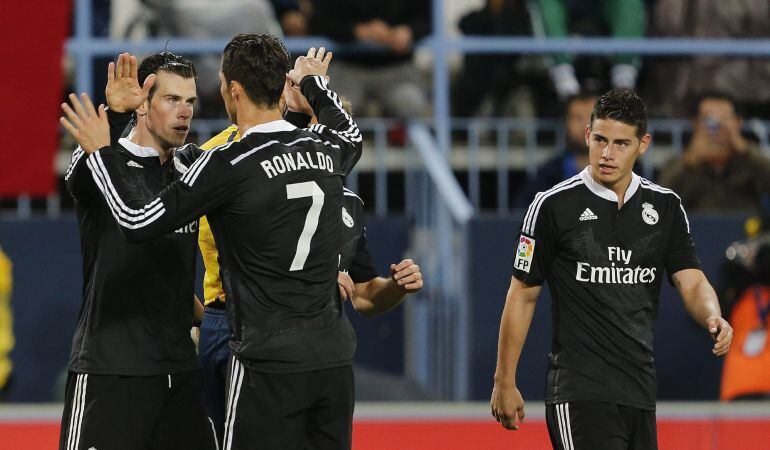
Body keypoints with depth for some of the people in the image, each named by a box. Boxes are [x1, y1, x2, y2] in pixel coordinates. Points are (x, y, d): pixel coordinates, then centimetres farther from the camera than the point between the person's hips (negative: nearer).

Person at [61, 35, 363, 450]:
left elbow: (138, 222, -8)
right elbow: (351, 134, 35)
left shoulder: (229, 165, -12)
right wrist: (314, 84, 52)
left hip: (269, 363, -6)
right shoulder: (325, 150, 7)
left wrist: (100, 151, 5)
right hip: (334, 358, 6)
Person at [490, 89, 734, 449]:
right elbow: (523, 294, 2)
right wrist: (504, 382, 1)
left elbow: (692, 283, 4)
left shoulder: (665, 207, 9)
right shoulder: (554, 205, -3)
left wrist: (713, 318, -20)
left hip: (640, 391, 5)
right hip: (580, 389, -5)